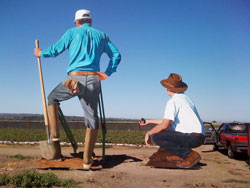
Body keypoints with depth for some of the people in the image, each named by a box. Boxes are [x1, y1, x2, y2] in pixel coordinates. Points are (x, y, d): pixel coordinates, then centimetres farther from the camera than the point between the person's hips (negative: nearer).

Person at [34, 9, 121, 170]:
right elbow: (116, 55, 16)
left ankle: (54, 133, 16)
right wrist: (107, 73, 21)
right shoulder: (101, 35, 18)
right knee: (92, 119, 7)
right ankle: (87, 160, 10)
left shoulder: (72, 32, 10)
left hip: (75, 78, -2)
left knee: (52, 98, 26)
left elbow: (55, 50, 15)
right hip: (93, 80, 2)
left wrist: (41, 53, 34)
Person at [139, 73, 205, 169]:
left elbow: (165, 124, -20)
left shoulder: (173, 101, -11)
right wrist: (149, 121, 30)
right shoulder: (184, 97, 18)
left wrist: (149, 133, -4)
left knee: (155, 137, -16)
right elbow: (168, 120, 24)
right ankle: (180, 154, 14)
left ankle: (189, 154, -11)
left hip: (193, 137, -10)